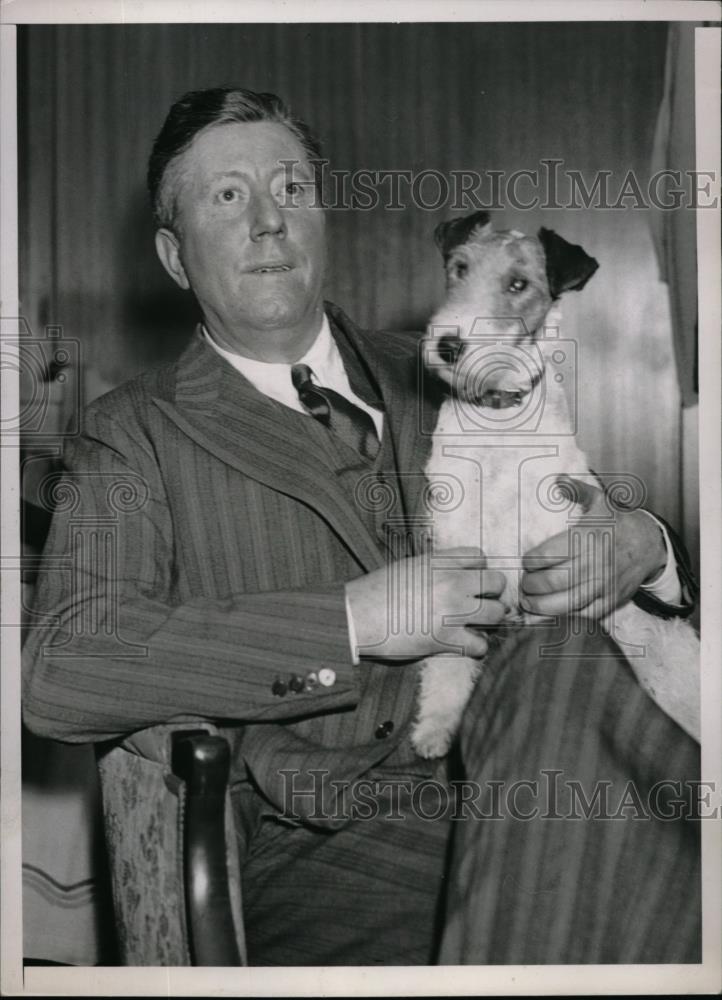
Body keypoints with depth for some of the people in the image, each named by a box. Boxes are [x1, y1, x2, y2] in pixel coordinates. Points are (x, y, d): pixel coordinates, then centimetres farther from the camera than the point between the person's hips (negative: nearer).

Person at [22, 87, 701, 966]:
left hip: (520, 794, 5)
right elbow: (55, 672, -11)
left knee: (562, 658, -29)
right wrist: (349, 623, -17)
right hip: (323, 851, -4)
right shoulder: (135, 435, 4)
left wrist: (644, 547, -5)